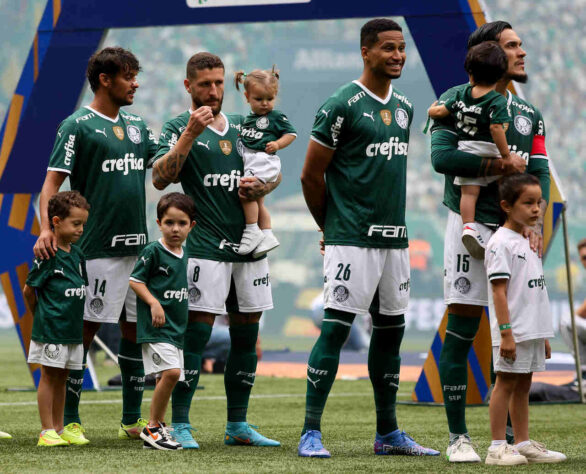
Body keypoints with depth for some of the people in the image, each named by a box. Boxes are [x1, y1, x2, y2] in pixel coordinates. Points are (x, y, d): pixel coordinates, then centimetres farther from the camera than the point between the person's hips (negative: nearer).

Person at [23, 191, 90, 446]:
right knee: (49, 376, -2)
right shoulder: (48, 255, -13)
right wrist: (41, 317, 4)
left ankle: (59, 429, 18)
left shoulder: (77, 255, 9)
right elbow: (29, 290, -8)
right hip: (50, 330, -7)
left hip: (73, 329, 7)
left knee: (61, 378, 12)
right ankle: (46, 432, 1)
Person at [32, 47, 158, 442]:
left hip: (138, 245, 7)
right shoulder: (78, 125, -6)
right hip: (97, 248, -7)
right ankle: (70, 420, 2)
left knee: (137, 328, 8)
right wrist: (46, 228, -23)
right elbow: (54, 180, -10)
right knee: (86, 329, -4)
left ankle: (132, 420, 15)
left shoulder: (137, 125, 15)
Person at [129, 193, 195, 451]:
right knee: (171, 372, -21)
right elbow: (135, 280, -8)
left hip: (175, 327, 8)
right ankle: (153, 427, -10)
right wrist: (153, 303, -20)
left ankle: (157, 430, 20)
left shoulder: (183, 256, 12)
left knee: (166, 378, 10)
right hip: (155, 326, -8)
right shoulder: (153, 251, -9)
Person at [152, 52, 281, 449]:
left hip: (249, 242, 6)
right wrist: (189, 134, -21)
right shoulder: (179, 128, 1)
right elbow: (160, 178, -13)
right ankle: (180, 425, -8)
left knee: (247, 333, 7)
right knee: (197, 331, -11)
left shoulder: (243, 127, 17)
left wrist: (262, 185, 2)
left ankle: (238, 425, 15)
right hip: (206, 246, -6)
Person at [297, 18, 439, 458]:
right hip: (352, 240, -8)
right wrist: (333, 226, 4)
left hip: (394, 238, 8)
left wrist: (389, 221, 17)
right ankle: (311, 433, -7)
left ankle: (388, 433, 20)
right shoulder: (342, 106, -10)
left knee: (391, 329, 11)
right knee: (336, 328, -10)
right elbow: (311, 176, -6)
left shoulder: (404, 107, 13)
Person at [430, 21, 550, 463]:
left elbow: (539, 174, 9)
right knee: (460, 334, -5)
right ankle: (458, 438, 0)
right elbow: (442, 157, -18)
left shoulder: (529, 114, 15)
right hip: (471, 224, -6)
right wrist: (503, 164, -15)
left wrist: (536, 225, -7)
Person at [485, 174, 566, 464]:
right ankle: (497, 448, -4)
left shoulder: (529, 243, 16)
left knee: (523, 385, 12)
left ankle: (523, 444, 16)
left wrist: (544, 335, 20)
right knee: (506, 383, -6)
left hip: (532, 331, 8)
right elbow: (499, 290, -16)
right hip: (513, 332, -8)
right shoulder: (501, 243, -11)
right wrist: (506, 332, -22)